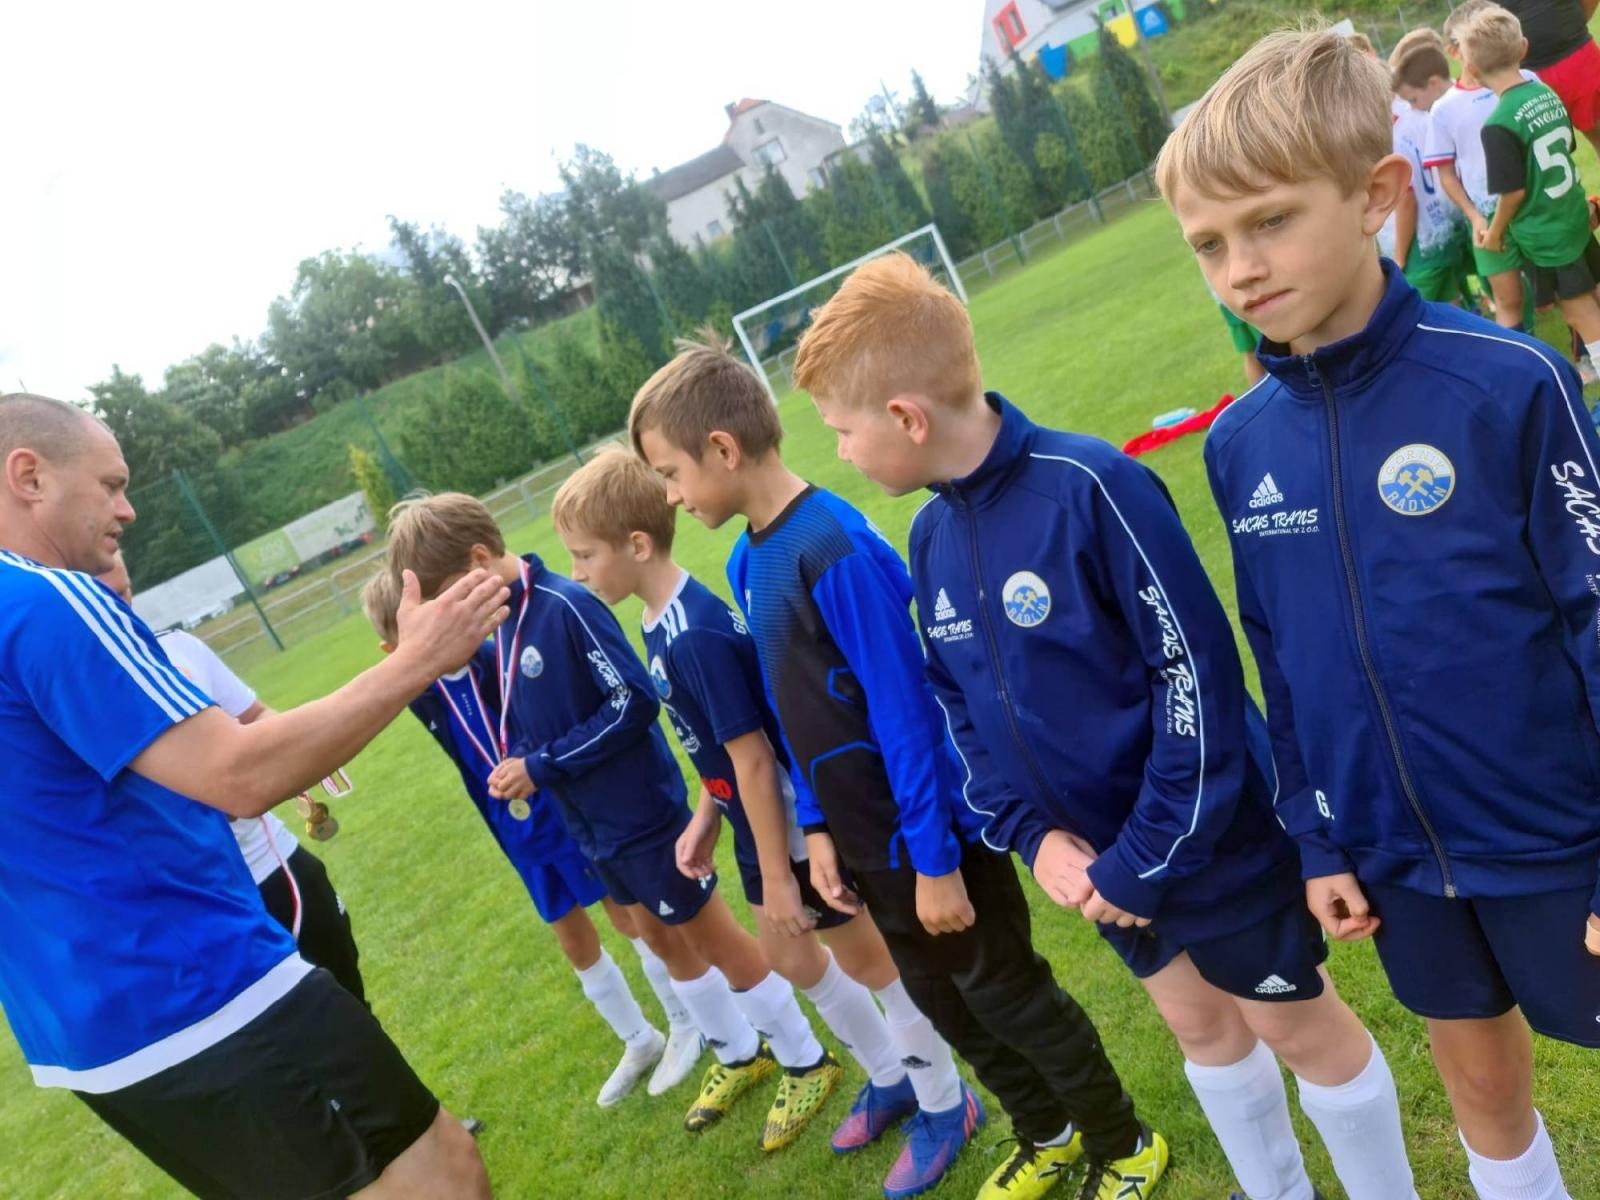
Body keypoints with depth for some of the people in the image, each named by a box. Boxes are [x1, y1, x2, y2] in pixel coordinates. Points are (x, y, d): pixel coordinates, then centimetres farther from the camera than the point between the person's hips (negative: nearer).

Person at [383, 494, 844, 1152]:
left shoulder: (566, 605, -23)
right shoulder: (503, 623, 2)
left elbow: (635, 701, -24)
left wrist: (542, 767, -21)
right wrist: (515, 763, -5)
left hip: (641, 813, -9)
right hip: (594, 825, 9)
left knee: (716, 940, 5)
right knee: (663, 941, 21)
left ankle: (806, 1062, 25)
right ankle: (740, 1055, 41)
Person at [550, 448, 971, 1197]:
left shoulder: (696, 635, -28)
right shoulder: (662, 624, 1)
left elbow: (752, 756, -25)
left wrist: (779, 876, -20)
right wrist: (706, 819, 14)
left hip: (799, 827, -10)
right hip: (762, 826, 10)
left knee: (865, 958, 9)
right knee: (787, 954, 23)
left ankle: (942, 1103, 32)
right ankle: (892, 1077, 44)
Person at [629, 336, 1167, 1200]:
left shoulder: (836, 550, -25)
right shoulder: (747, 564, 1)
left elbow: (906, 713, -23)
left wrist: (936, 858, -18)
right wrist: (817, 827, 6)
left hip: (930, 833, -8)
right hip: (867, 839, 8)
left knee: (1009, 995, 10)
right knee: (942, 1000, 22)